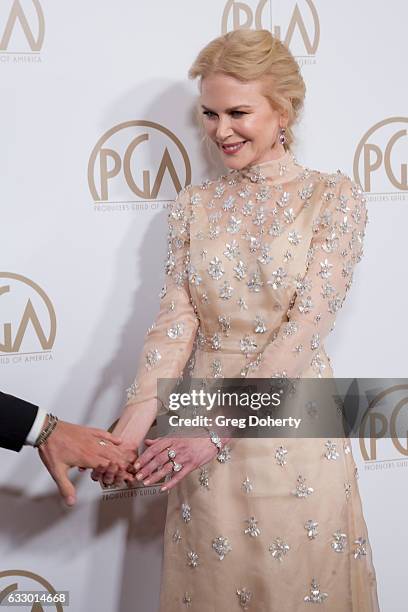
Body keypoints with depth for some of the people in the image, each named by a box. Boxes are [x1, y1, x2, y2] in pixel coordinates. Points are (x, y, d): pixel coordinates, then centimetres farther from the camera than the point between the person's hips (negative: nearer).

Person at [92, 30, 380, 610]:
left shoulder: (334, 197, -5)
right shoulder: (194, 204, 6)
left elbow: (306, 326, -14)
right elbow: (176, 317, -3)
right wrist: (135, 421, -18)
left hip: (293, 428, -3)